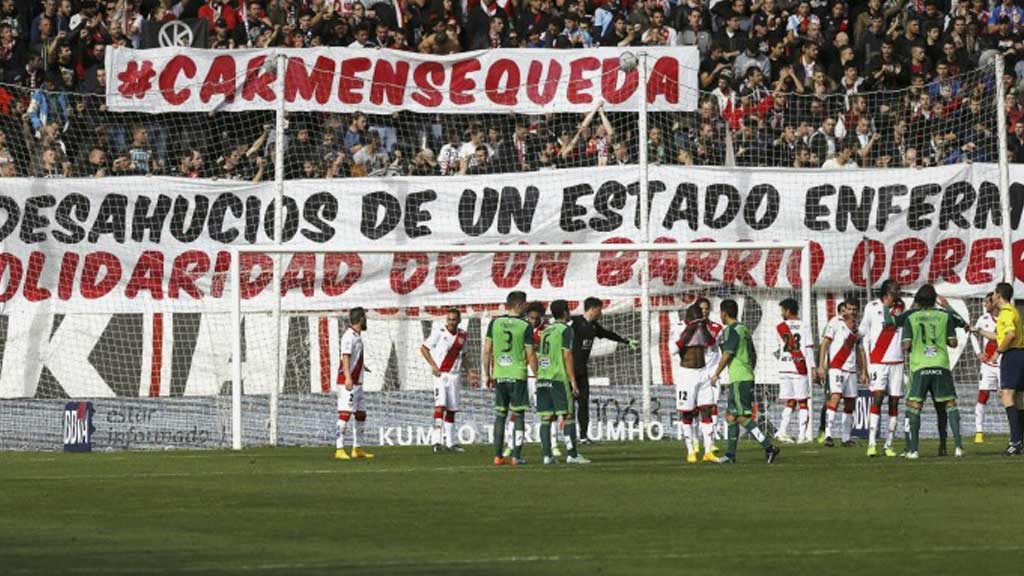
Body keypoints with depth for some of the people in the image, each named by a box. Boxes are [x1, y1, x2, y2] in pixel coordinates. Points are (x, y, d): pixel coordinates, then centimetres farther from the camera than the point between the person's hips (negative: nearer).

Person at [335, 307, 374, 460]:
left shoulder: (357, 336, 18)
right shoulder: (349, 336, -13)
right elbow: (345, 357, -25)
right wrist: (348, 378, -36)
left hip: (357, 383, 10)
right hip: (347, 383, -10)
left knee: (361, 415, 13)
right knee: (345, 413, -15)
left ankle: (357, 449, 21)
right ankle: (339, 450, -20)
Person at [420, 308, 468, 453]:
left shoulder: (462, 336, 8)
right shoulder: (439, 332, -8)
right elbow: (424, 348, -2)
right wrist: (433, 365, -10)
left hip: (454, 375, 6)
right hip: (440, 374, -6)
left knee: (451, 410, 10)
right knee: (440, 406, -17)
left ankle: (450, 443, 17)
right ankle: (436, 441, -23)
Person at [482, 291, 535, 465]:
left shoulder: (494, 323, 3)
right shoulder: (525, 327, -7)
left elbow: (487, 351, 4)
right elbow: (530, 356, -6)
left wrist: (488, 375, 13)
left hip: (499, 376, 3)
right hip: (518, 375, -3)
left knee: (500, 415, 10)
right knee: (518, 415, 2)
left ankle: (498, 456, 8)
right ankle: (516, 456, -3)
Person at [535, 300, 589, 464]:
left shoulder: (546, 331, 18)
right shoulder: (565, 329, -4)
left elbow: (539, 357, 17)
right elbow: (567, 355, -11)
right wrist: (573, 380, -10)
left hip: (542, 377, 7)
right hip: (558, 378, -7)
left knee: (546, 417, 4)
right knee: (568, 416, -5)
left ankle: (547, 455, 0)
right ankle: (572, 455, -9)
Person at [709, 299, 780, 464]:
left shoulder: (732, 330, -11)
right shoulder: (744, 329, 17)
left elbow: (727, 355, -15)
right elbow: (753, 355, 21)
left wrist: (716, 374, -6)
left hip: (738, 379, -10)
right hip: (747, 376, 10)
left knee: (742, 417, -13)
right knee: (730, 416, 14)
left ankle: (769, 447, -21)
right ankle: (730, 454, 17)